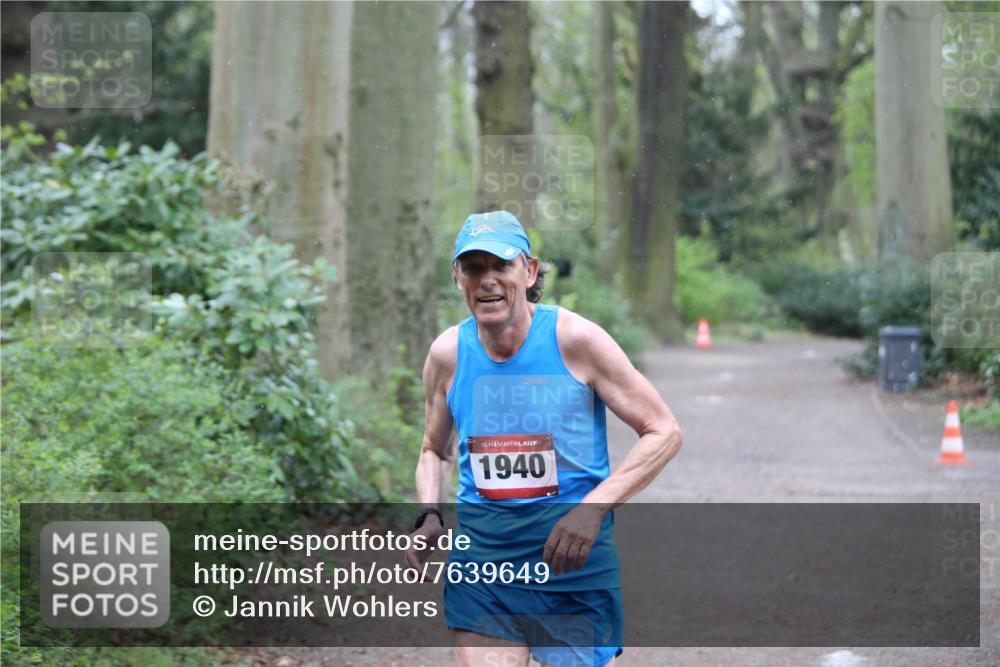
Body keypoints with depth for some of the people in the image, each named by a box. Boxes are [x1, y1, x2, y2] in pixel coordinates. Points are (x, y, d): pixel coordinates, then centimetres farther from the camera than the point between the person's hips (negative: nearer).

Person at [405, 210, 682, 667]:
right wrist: (429, 517, -1)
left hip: (574, 566, -2)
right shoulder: (447, 354, 2)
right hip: (479, 562, 2)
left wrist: (593, 508, -16)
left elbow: (664, 432, -4)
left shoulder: (575, 339, -8)